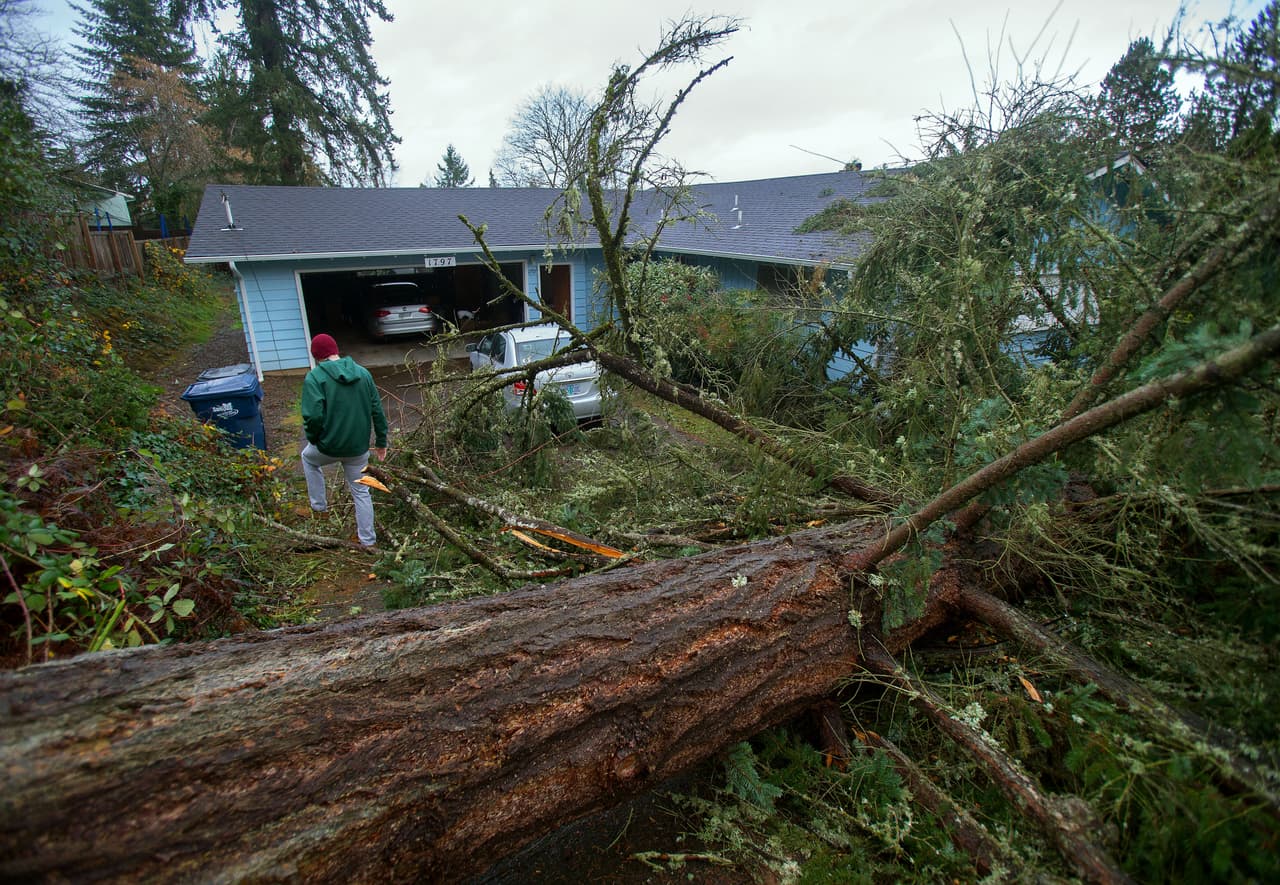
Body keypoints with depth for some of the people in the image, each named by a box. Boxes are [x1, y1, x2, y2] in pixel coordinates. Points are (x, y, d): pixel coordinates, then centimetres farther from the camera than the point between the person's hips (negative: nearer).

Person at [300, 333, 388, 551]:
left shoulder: (315, 377, -12)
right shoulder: (363, 373, 3)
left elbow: (313, 416, -22)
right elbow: (377, 410, 4)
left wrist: (312, 438, -1)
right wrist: (381, 441, 12)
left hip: (328, 446, -3)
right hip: (359, 448, 4)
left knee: (308, 458, 32)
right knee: (361, 492, 18)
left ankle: (319, 506, 36)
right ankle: (368, 540, 24)